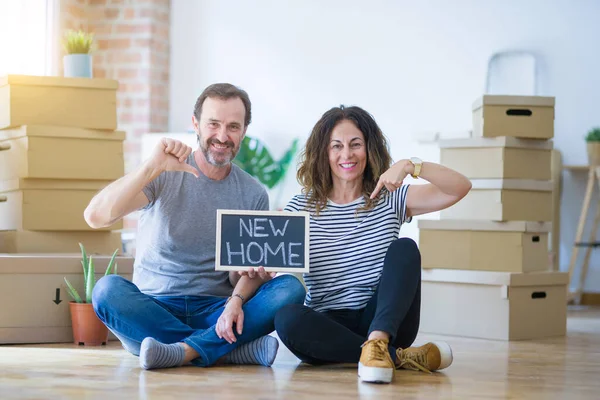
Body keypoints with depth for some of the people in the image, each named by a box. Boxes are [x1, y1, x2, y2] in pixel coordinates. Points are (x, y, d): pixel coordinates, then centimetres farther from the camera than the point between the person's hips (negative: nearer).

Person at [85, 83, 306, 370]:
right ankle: (233, 350, -30)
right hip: (153, 309, -2)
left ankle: (185, 350, -34)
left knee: (290, 288, -22)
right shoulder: (164, 176, -2)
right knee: (108, 289, -32)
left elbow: (247, 269, 4)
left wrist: (236, 301, -21)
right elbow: (95, 217, -16)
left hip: (215, 311, 2)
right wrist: (153, 166, -27)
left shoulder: (254, 195, 8)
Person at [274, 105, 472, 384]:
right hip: (326, 327, 0)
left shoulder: (391, 199, 6)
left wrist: (411, 166, -22)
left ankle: (378, 343, -41)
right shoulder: (301, 208, 5)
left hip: (384, 321, 0)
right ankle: (398, 357, -27)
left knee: (404, 248, -21)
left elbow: (461, 188, -6)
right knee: (287, 318, -32)